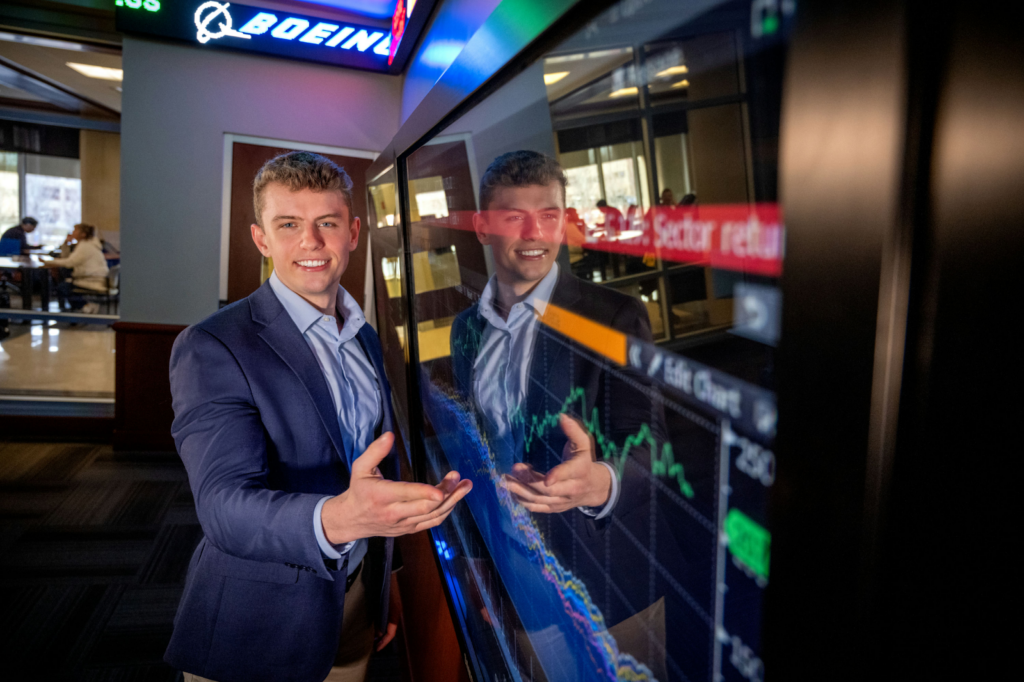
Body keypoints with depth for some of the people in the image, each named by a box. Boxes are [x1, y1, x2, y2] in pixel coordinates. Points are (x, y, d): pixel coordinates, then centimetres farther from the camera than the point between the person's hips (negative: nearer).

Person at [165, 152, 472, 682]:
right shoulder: (211, 349, -19)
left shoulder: (365, 338, 3)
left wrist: (382, 584, 15)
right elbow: (224, 503, -28)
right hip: (255, 635, -5)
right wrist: (337, 519, -48)